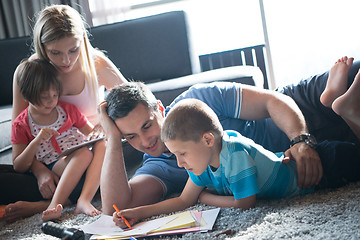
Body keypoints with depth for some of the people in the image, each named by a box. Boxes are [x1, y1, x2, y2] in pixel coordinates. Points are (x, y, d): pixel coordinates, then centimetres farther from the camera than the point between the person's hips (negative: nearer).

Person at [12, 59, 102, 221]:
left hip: (81, 165, 4)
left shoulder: (68, 109, 12)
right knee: (84, 153, -34)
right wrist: (37, 141, -17)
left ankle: (84, 200, -41)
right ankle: (55, 205, -46)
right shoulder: (21, 124, 3)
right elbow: (18, 167, -2)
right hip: (52, 168, -4)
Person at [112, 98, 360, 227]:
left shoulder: (235, 154, -39)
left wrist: (206, 196, -18)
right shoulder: (203, 159, -14)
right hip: (285, 158, 7)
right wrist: (139, 212, -16)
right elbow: (184, 200, -6)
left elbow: (245, 203, -31)